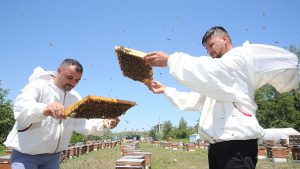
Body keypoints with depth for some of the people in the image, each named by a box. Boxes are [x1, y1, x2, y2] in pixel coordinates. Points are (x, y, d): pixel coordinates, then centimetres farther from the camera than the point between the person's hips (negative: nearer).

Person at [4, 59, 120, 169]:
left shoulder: (75, 97, 3)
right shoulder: (37, 86, -15)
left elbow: (82, 124, -5)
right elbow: (20, 108, -33)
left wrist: (103, 124, -25)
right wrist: (44, 110, -55)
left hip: (53, 156, 5)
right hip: (26, 154, -5)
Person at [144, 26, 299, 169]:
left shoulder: (241, 55, -1)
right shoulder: (217, 75, 27)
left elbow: (209, 70, -22)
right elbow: (194, 100, 26)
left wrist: (170, 60, -24)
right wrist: (165, 90, 20)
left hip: (236, 143, -9)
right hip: (217, 144, 9)